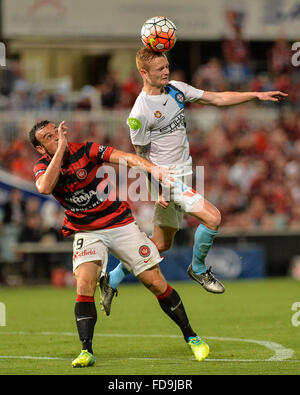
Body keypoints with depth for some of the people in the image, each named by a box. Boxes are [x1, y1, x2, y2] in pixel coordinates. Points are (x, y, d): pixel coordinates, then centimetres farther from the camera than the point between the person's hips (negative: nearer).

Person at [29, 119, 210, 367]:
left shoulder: (86, 151, -11)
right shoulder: (43, 167, -7)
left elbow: (124, 157, -23)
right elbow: (45, 187, -30)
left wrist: (152, 168, -42)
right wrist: (60, 149, -29)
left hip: (120, 223, -1)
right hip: (86, 232, 1)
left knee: (154, 281, -2)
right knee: (84, 281, -24)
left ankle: (191, 337, 13)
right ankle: (87, 352, -21)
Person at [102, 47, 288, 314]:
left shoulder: (176, 89, 4)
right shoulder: (139, 113, -16)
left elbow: (217, 99, 9)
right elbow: (141, 155, -9)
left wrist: (257, 95, 1)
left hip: (183, 171, 8)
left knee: (162, 243, 13)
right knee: (212, 217, -19)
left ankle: (113, 279, 25)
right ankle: (198, 269, 5)